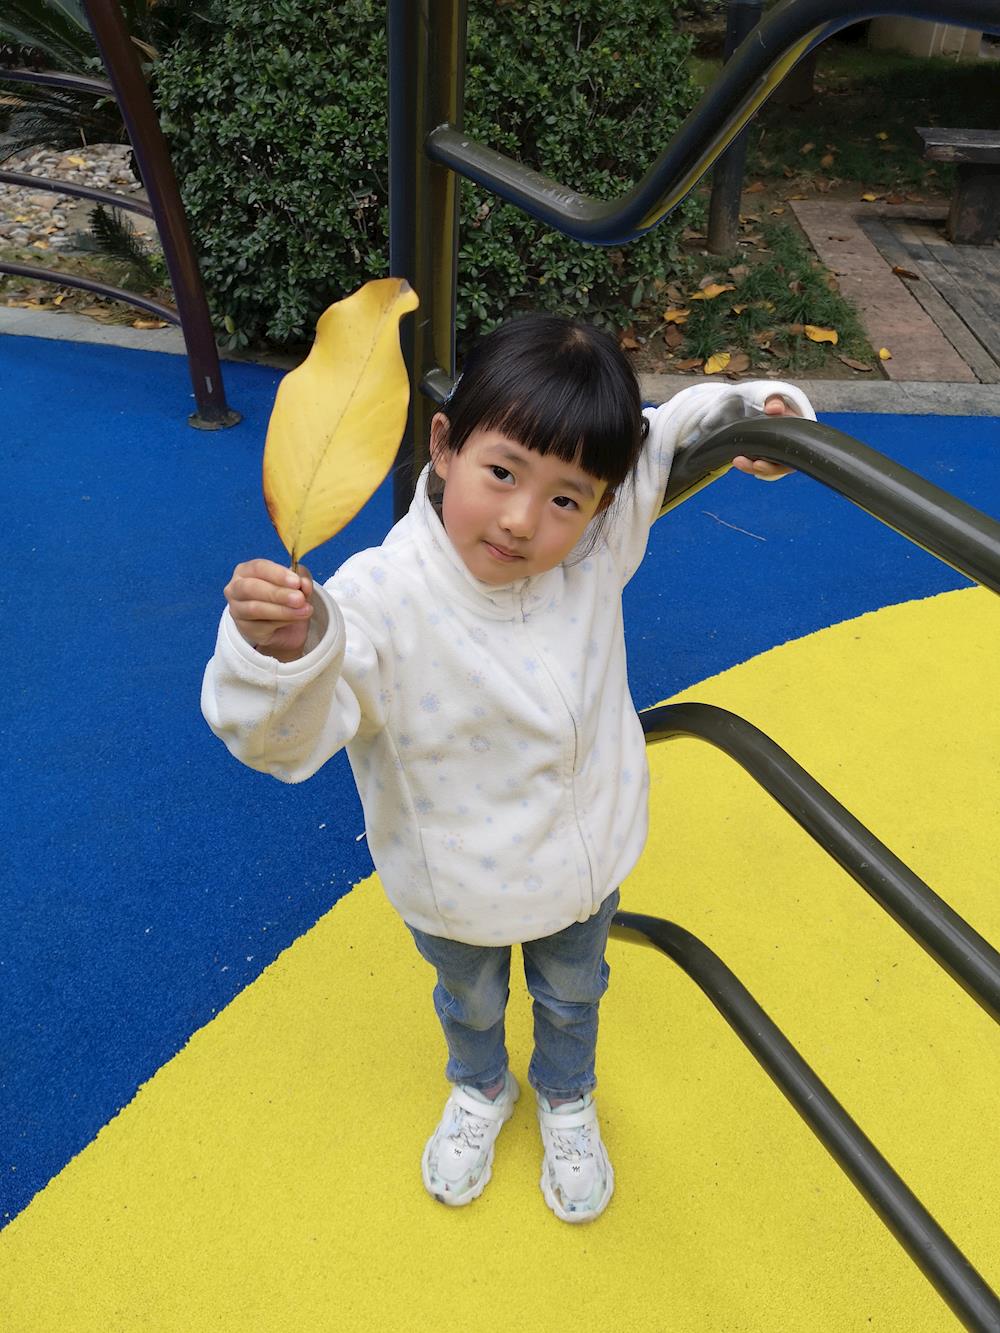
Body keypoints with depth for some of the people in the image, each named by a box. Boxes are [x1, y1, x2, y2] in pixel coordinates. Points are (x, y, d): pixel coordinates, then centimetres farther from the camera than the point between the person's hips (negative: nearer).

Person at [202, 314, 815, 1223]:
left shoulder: (599, 535, -23)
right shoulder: (378, 596, -36)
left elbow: (664, 435, -2)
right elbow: (284, 740, -39)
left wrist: (747, 408, -20)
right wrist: (277, 652, -59)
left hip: (586, 861, 3)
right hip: (455, 890, -2)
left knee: (572, 995, 32)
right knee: (471, 1002, 31)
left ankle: (568, 1101, 66)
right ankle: (480, 1092, 67)